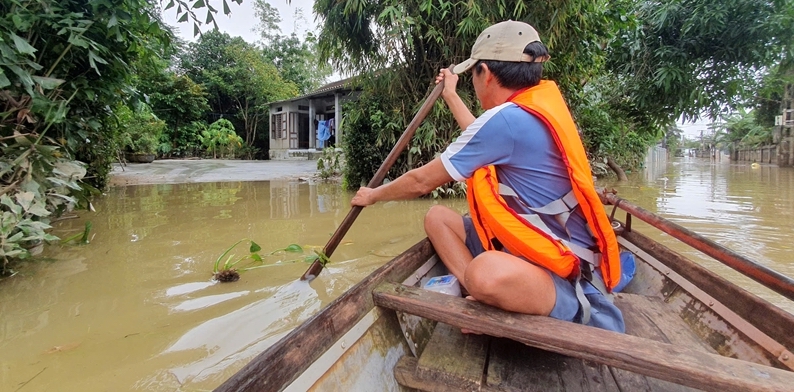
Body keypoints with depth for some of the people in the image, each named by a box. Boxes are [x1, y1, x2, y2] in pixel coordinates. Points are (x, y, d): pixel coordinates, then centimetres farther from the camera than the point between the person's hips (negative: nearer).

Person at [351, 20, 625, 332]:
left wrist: (372, 195, 5)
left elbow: (421, 181, -15)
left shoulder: (505, 119, -24)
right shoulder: (540, 102, 4)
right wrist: (451, 96, 34)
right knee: (437, 217, 6)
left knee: (486, 274, -42)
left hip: (568, 274, -9)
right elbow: (485, 141, 25)